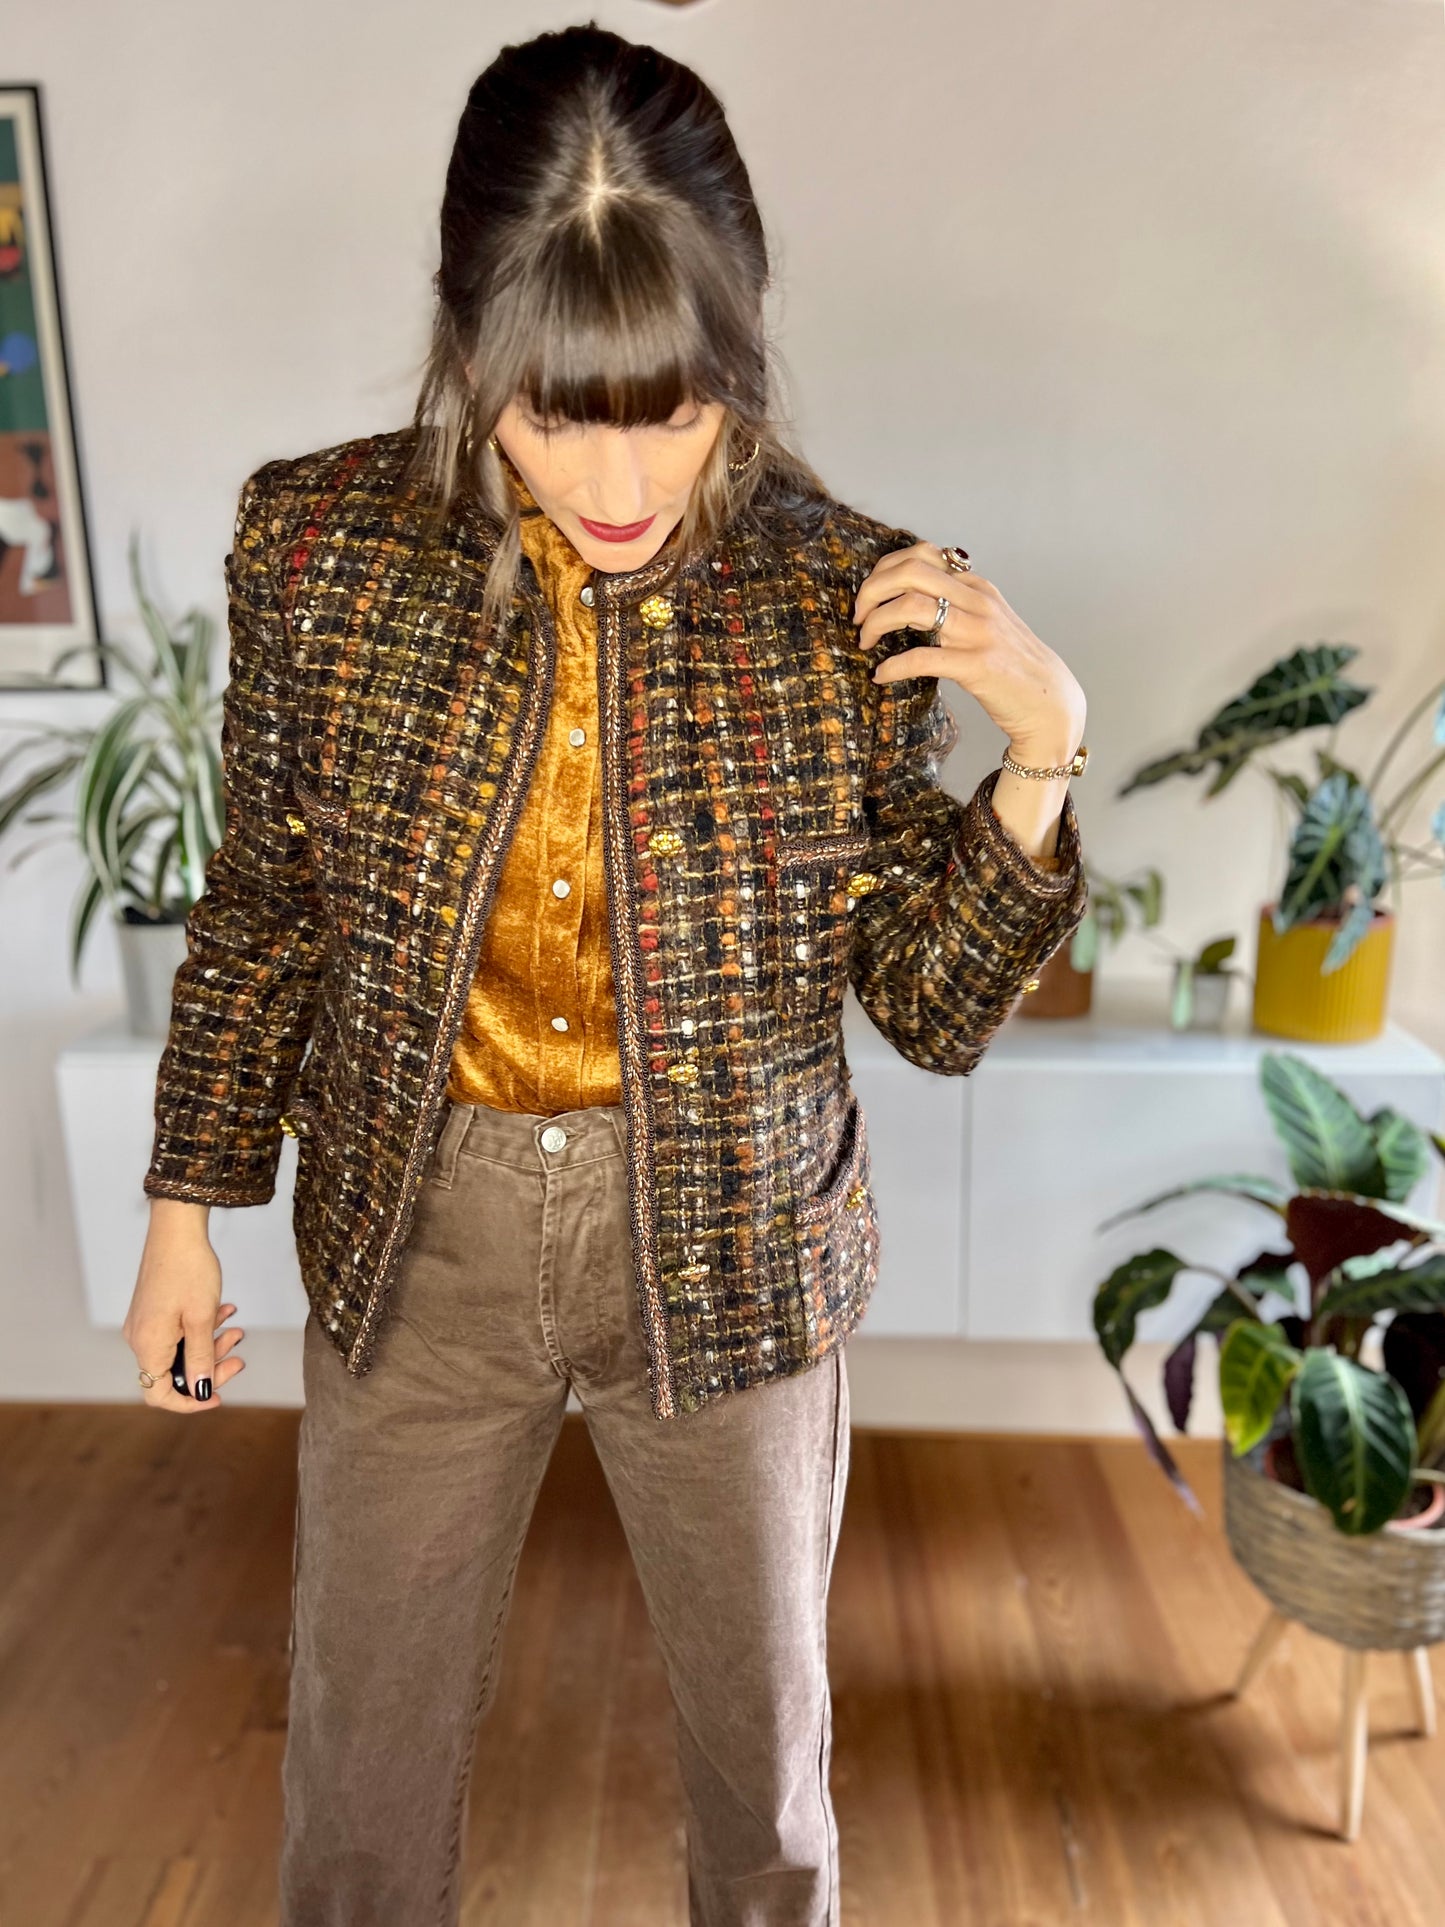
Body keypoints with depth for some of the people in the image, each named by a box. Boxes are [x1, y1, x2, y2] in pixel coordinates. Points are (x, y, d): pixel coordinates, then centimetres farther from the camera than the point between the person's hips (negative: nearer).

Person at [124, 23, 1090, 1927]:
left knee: (762, 1722, 22)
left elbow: (936, 1005, -7)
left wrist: (1040, 752, -20)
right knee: (368, 1737, 22)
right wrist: (187, 1207, 5)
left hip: (730, 1247, 0)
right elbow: (263, 905, 2)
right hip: (416, 1242, 2)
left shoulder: (851, 599, -12)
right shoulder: (320, 541, -9)